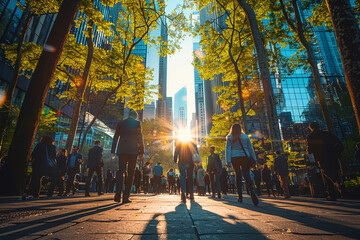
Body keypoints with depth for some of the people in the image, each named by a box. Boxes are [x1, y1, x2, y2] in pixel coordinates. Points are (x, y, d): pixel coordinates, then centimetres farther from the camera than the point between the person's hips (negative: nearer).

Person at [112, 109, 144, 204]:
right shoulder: (137, 123, 3)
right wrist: (142, 151, 3)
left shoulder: (120, 123, 11)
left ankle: (118, 192, -13)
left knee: (121, 170, 6)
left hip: (122, 150, 2)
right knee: (130, 173, 3)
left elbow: (116, 137, 10)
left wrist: (113, 151, 12)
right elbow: (140, 138, -1)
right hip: (133, 150, -2)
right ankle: (126, 197, 3)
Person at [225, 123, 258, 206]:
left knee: (238, 175, 10)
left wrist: (228, 160, -4)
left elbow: (228, 149, -2)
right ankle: (251, 191, -30)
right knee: (246, 175, -3)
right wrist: (254, 159, 11)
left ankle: (240, 196, 7)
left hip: (235, 158, 0)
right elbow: (251, 148, 8)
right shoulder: (245, 136, 9)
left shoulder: (229, 137, 4)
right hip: (245, 157, 1)